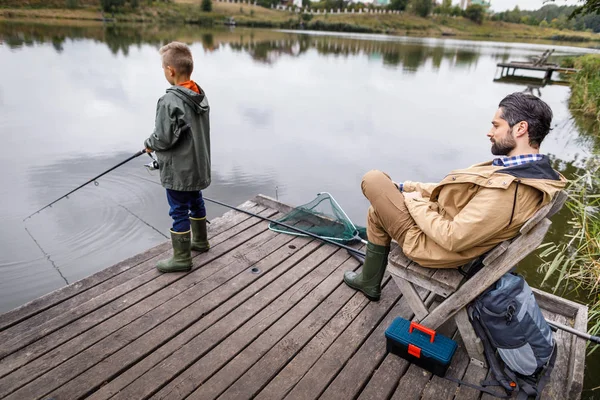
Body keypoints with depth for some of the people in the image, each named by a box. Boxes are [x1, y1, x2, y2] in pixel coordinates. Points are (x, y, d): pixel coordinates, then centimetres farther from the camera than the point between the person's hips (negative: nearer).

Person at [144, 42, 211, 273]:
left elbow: (164, 138, -23)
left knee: (179, 211, 4)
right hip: (198, 165, 8)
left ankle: (182, 258, 17)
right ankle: (200, 241, 41)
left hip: (179, 170, -8)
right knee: (196, 202, 23)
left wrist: (149, 144, 0)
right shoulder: (200, 95, 2)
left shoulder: (171, 101, -24)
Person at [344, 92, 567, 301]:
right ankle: (369, 281, 34)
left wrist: (414, 203, -14)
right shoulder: (535, 172, 0)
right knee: (378, 211, 22)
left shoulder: (507, 188, -33)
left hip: (428, 243, -10)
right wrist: (406, 188, 5)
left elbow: (453, 238, -29)